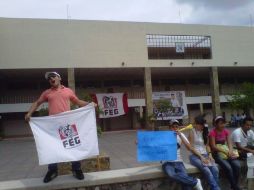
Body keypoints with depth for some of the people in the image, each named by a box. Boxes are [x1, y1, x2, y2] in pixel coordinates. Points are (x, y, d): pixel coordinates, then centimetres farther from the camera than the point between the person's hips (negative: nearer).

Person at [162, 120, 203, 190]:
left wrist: (180, 136, -11)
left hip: (178, 162, 3)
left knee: (185, 177, -28)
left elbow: (189, 147, -1)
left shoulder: (181, 135, 11)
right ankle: (195, 182, -24)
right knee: (171, 174, -36)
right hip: (167, 163, -2)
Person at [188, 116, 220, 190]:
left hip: (205, 155, 4)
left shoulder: (205, 132, 11)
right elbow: (191, 147, -8)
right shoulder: (192, 132, -4)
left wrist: (210, 154, -3)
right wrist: (201, 157, -14)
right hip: (195, 156, -4)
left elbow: (207, 145, 15)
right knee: (207, 171, -29)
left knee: (215, 170, -23)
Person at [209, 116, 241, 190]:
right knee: (228, 167, -28)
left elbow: (229, 143, 3)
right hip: (217, 154, -5)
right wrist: (226, 151, -21)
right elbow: (213, 146, -15)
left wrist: (230, 151, -18)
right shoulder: (212, 132, -11)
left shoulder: (226, 131, 8)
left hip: (227, 152, 5)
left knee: (237, 166, -20)